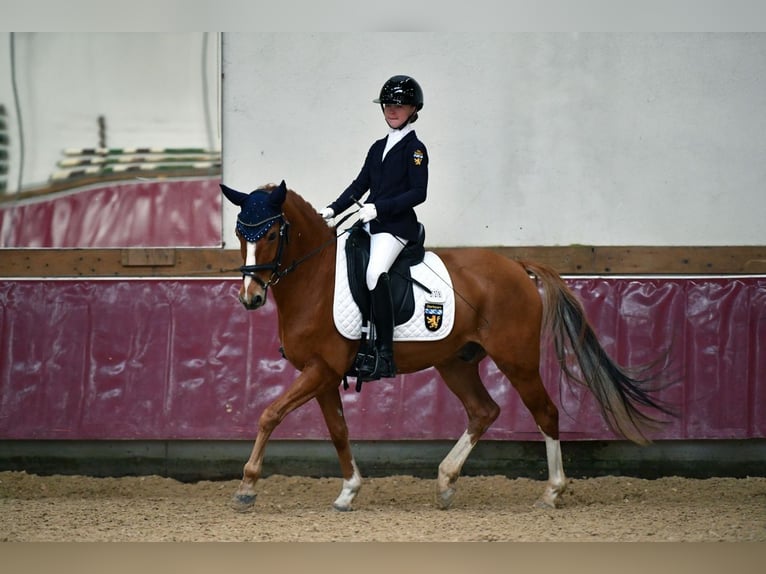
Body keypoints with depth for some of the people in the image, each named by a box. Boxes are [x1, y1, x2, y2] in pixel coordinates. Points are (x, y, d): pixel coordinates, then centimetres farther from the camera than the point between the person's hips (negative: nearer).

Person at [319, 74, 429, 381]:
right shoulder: (379, 147, 18)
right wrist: (334, 209, 6)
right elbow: (360, 185, 19)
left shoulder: (415, 149, -5)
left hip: (397, 226, -9)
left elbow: (418, 193, -13)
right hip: (369, 224, 9)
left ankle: (384, 355, -29)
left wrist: (380, 207, -20)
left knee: (375, 273, -30)